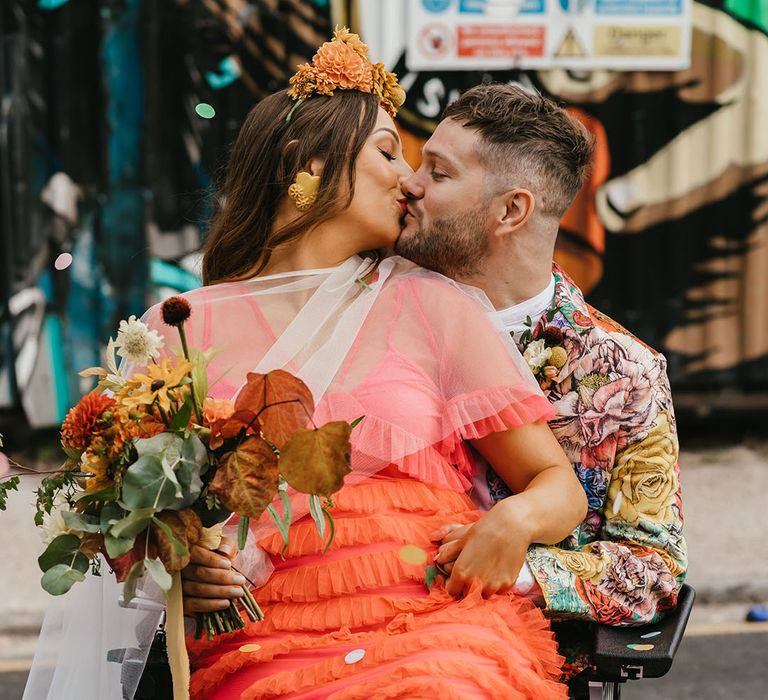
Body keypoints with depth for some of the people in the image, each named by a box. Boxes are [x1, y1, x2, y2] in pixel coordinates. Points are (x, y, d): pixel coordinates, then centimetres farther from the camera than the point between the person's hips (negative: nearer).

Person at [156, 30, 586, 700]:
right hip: (268, 641, -1)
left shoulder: (431, 305, 14)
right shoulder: (183, 328, 14)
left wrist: (514, 520, -9)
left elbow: (560, 485, 14)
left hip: (442, 622, 1)